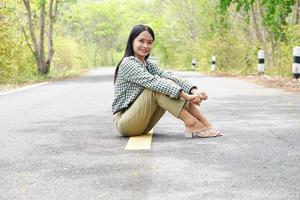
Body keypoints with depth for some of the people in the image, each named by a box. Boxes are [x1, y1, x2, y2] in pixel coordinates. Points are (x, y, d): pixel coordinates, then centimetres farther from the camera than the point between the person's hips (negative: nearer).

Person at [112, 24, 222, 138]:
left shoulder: (148, 65, 13)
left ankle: (204, 123, -19)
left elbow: (169, 76, -6)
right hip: (124, 122, -7)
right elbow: (152, 82, -27)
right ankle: (192, 124, -29)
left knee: (169, 85, -9)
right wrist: (185, 95, -34)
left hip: (142, 124, 7)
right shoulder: (128, 63, -12)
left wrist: (193, 90, -24)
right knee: (158, 87, -25)